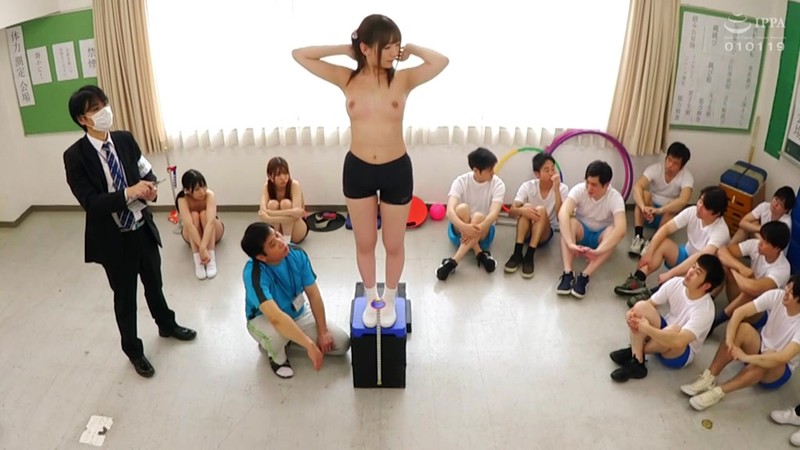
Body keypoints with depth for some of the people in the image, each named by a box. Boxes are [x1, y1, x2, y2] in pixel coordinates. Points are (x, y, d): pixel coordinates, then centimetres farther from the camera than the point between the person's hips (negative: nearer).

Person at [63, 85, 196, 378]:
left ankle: (166, 325, 52)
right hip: (113, 238, -4)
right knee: (125, 295, 14)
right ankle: (133, 351, 35)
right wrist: (129, 193, -33)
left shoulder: (125, 140, -3)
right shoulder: (75, 156, -18)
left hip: (142, 228, 4)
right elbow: (90, 202, -22)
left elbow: (146, 171, 5)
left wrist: (150, 186, -19)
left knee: (154, 283, 25)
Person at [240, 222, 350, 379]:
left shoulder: (297, 254, -20)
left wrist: (323, 332, -10)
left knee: (342, 343, -7)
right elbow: (276, 317, -46)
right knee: (277, 334, -41)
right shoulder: (254, 273, -36)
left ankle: (290, 339, 14)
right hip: (264, 319, -5)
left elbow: (313, 294, -10)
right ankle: (278, 358, -3)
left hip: (299, 313, 5)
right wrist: (310, 345, -46)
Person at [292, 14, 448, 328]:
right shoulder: (347, 79, -4)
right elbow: (299, 55, -4)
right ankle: (370, 299, 40)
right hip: (357, 170, 1)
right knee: (365, 244, 17)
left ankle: (389, 300, 38)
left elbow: (441, 62, -22)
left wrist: (410, 49, -8)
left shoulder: (402, 79, -8)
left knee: (394, 244, 14)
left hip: (396, 170, -1)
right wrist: (344, 49, -5)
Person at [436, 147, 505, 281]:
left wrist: (479, 228, -47)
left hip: (484, 231, 0)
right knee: (462, 208, -33)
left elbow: (494, 213, -27)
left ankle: (453, 262, -40)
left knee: (479, 216, -36)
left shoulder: (497, 184, -12)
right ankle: (480, 254, -29)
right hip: (460, 230, 0)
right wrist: (464, 227, -49)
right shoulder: (461, 181, -14)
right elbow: (450, 211, -29)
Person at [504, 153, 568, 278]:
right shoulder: (528, 186, -10)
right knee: (526, 207, -29)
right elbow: (512, 211, -19)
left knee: (541, 210, -30)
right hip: (525, 231, 1)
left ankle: (529, 256, -37)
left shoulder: (562, 188, -11)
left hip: (545, 233, 0)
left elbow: (560, 217, -25)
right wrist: (522, 210, -43)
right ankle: (517, 253, -33)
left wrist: (556, 189, -30)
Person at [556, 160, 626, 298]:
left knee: (613, 231, -34)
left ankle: (584, 276, -40)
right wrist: (570, 243, -52)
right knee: (570, 223, -33)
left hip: (600, 236, 0)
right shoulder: (579, 189, -21)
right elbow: (563, 213, -38)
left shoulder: (615, 198, -24)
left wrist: (597, 251, -52)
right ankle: (567, 273, -41)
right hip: (581, 232, 1)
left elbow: (621, 229, -39)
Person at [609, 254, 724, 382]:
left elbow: (678, 341, -42)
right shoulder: (676, 283, -14)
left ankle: (634, 351, -11)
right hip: (662, 334, 5)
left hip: (682, 354, -5)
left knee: (674, 330, -40)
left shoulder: (705, 310, -31)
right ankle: (636, 362, -27)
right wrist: (632, 313, -27)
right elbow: (649, 304, -5)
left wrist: (646, 328, -36)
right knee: (641, 306, -23)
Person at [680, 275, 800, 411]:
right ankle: (708, 378, -28)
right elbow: (740, 312, -21)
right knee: (743, 328, -29)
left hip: (780, 370, -4)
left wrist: (746, 357, -38)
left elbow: (782, 358, -39)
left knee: (768, 358, -40)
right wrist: (729, 340, -35)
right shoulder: (776, 296, -17)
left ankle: (718, 392, -33)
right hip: (759, 348, 4)